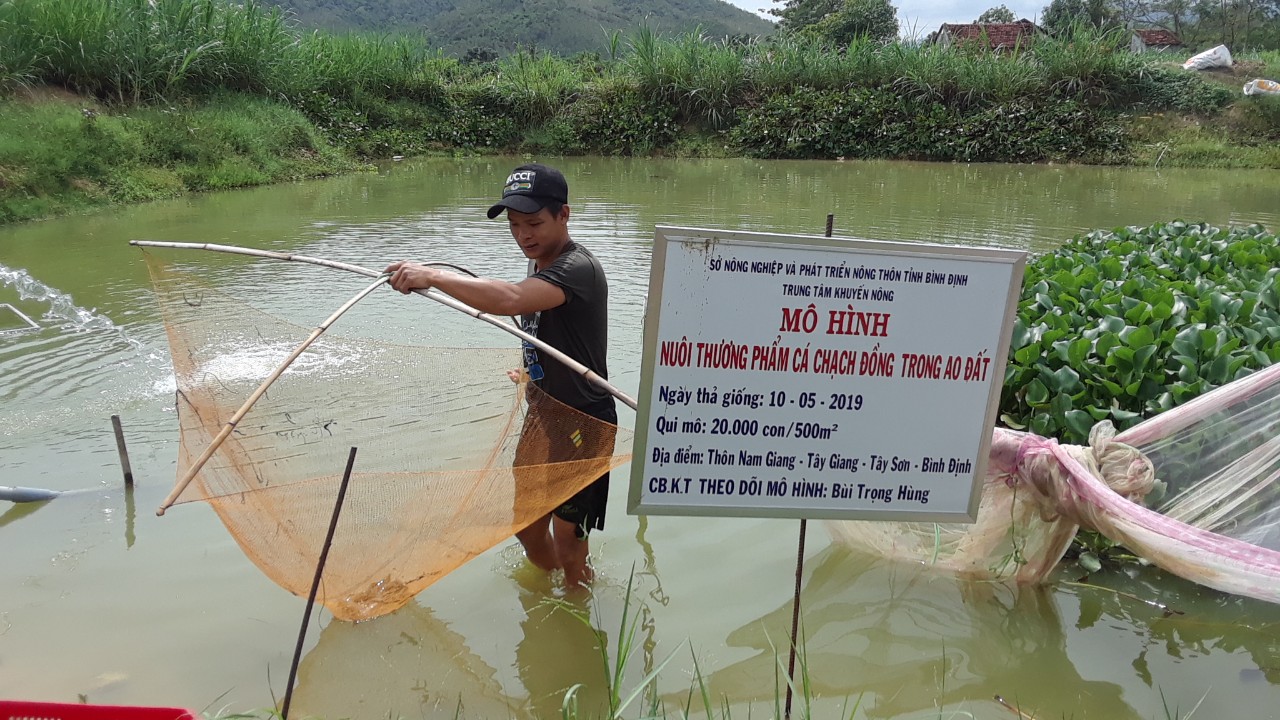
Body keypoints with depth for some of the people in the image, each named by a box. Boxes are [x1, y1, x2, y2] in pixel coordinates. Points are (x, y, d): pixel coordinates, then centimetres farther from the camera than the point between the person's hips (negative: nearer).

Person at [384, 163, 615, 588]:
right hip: (542, 415, 9)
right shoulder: (541, 265, 8)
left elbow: (509, 300, -43)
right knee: (528, 528, 20)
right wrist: (533, 375, 10)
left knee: (567, 546, 3)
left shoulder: (578, 268, -23)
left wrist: (432, 276, -38)